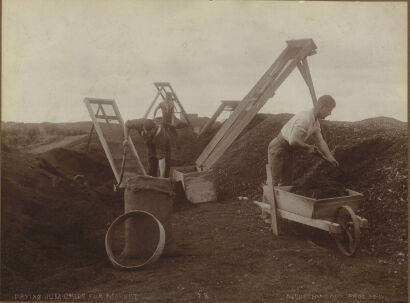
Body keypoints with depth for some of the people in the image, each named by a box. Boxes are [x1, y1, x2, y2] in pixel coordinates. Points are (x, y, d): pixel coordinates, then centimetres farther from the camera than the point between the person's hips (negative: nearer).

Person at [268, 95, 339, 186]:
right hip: (277, 149, -10)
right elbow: (293, 140, -35)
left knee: (286, 181, 15)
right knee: (274, 183, -5)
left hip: (288, 151, 10)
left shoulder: (315, 122, 3)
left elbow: (320, 141, 8)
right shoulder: (305, 119, -29)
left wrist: (331, 158, 2)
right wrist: (308, 147, -18)